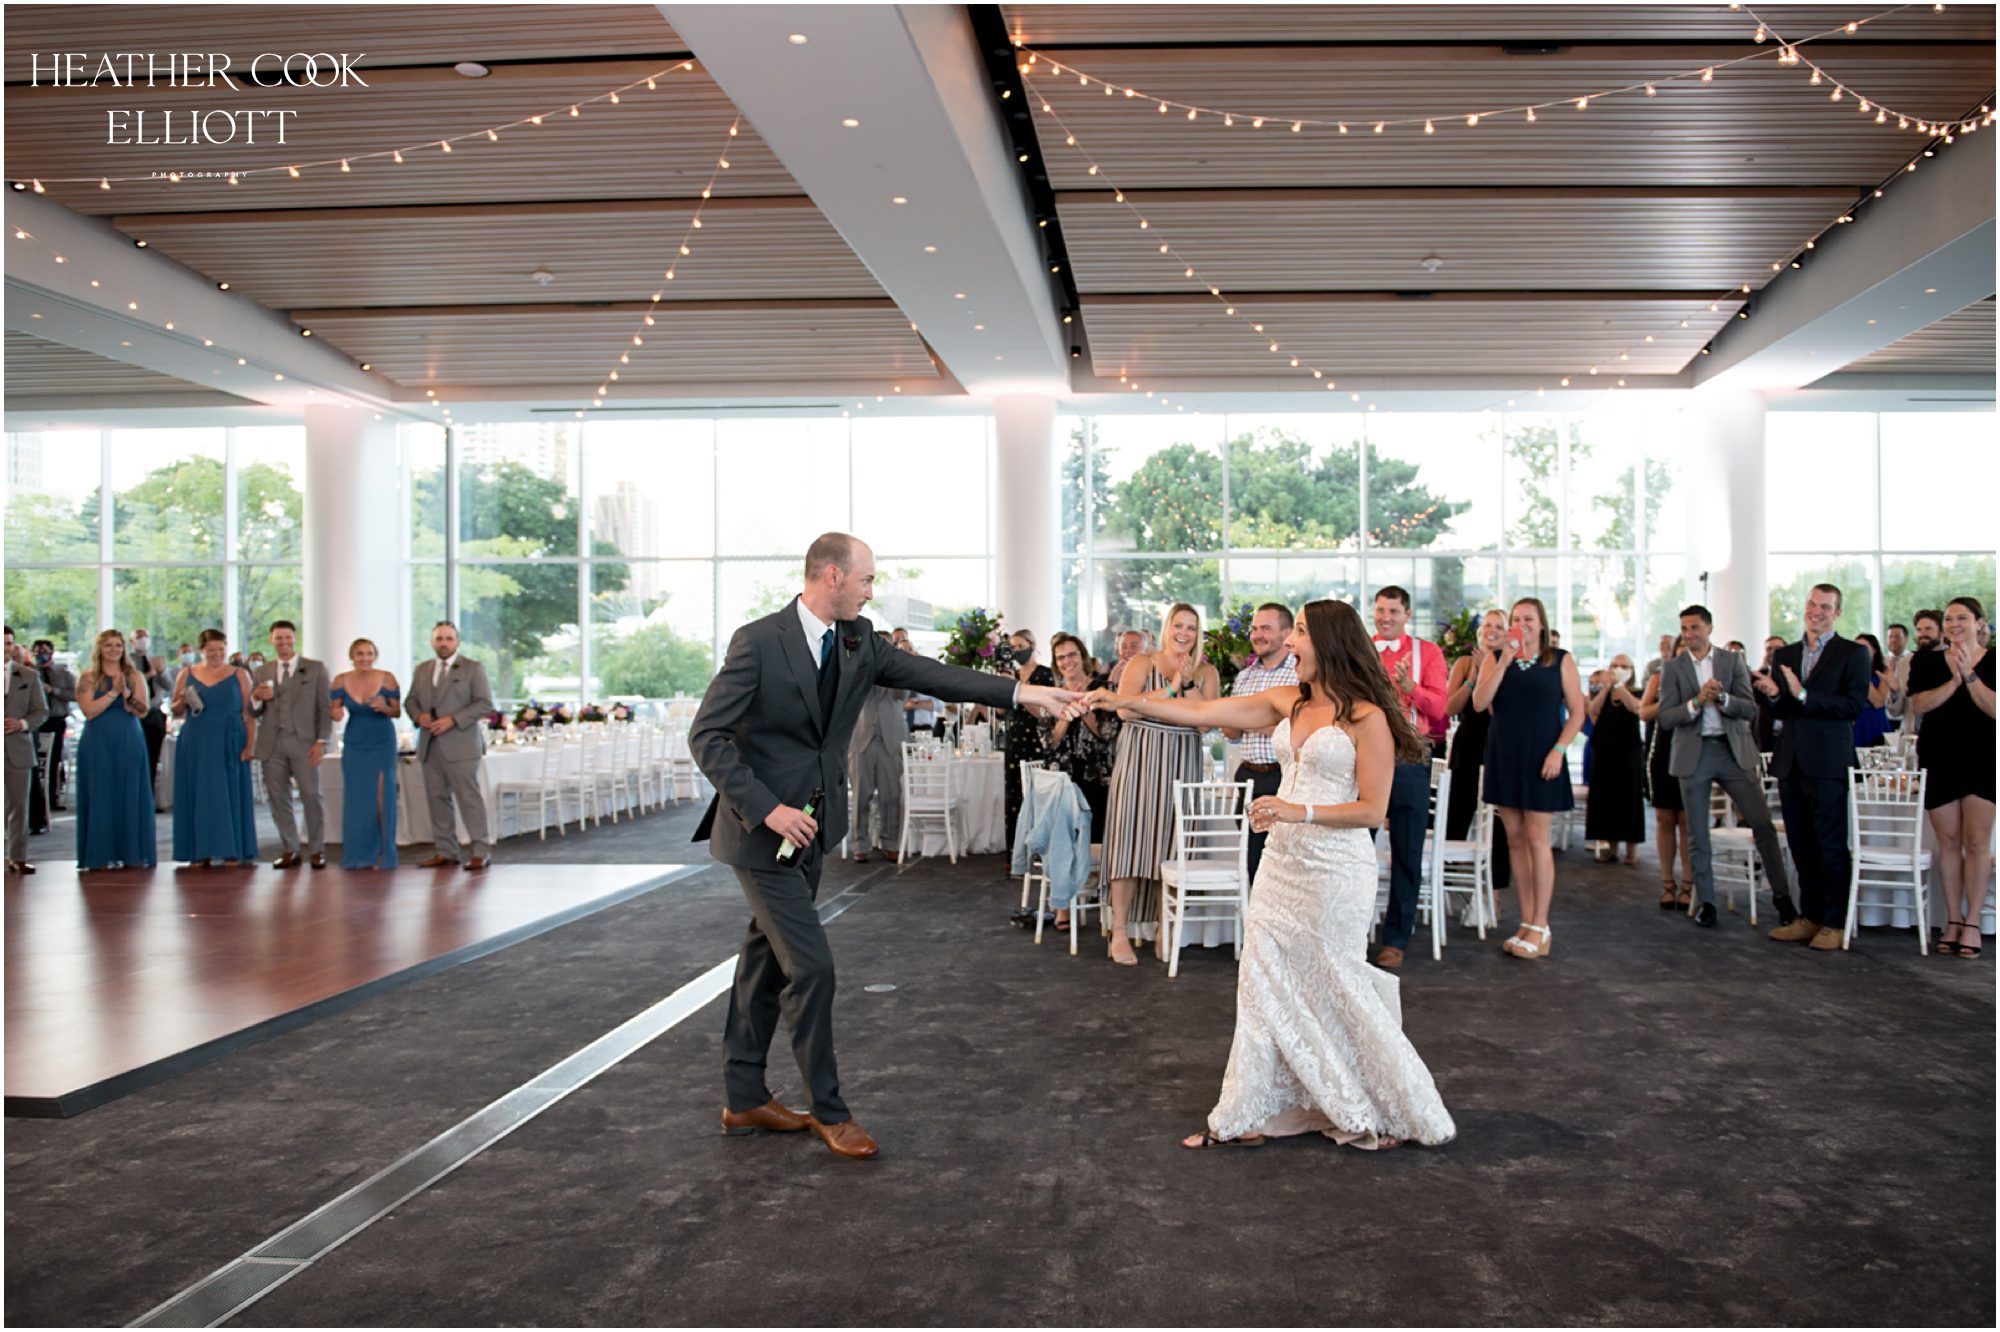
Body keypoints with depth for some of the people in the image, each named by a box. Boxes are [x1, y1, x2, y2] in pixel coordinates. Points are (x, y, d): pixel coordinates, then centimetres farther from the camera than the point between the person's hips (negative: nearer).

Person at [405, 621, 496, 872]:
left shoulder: (473, 669, 1)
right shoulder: (421, 670, 17)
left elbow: (484, 703, -6)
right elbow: (410, 700, 18)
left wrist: (453, 720, -16)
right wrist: (418, 715, -5)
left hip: (459, 745, -5)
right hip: (430, 746, 5)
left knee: (469, 797, -8)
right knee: (437, 798, 5)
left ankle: (481, 851, -5)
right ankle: (445, 852, 12)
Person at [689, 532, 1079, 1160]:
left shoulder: (858, 640, 3)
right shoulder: (758, 642, -18)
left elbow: (928, 675, 1)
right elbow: (706, 736, -18)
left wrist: (1022, 692, -7)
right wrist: (766, 807, -23)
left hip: (810, 826, 8)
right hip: (763, 829, -7)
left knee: (768, 960, 15)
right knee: (811, 966, -7)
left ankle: (744, 1098, 27)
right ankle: (828, 1110, 8)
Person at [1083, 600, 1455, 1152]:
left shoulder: (1366, 716, -11)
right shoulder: (1287, 701, 7)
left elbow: (1372, 810, -12)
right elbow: (1202, 713, 7)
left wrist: (1301, 811, -22)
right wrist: (1126, 702, 3)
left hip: (1335, 869, -7)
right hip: (1282, 860, 7)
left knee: (1334, 987, 1)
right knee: (1264, 982, 8)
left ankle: (1400, 1115, 20)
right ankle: (1246, 1117, 16)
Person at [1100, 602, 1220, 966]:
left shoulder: (1207, 672, 9)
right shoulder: (1141, 663, 2)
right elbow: (1126, 709, -13)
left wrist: (1189, 684, -11)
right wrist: (1171, 688, -14)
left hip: (1182, 765, 3)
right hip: (1140, 760, -2)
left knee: (1171, 843, 4)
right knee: (1131, 839, -6)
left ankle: (1166, 929, 15)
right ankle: (1120, 932, -3)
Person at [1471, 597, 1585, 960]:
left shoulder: (1560, 660, 3)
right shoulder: (1496, 660, 9)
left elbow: (1577, 712, 2)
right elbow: (1479, 703, -5)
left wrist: (1559, 749, -11)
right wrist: (1505, 663, -10)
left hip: (1540, 758, -3)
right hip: (1503, 756, 3)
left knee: (1536, 838, -6)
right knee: (1515, 839, 5)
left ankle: (1540, 927, -1)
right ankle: (1527, 924, 10)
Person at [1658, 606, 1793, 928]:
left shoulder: (1733, 662, 6)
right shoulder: (1673, 668, 4)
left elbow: (1751, 709, -2)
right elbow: (1665, 718, -4)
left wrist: (1722, 697, -20)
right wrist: (1697, 701, -19)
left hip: (1733, 751, 0)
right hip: (1693, 754, 0)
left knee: (1763, 824, -4)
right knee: (1698, 835, 4)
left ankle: (1782, 895, 6)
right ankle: (1705, 902, 13)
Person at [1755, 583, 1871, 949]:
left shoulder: (1853, 653, -1)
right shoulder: (1785, 654, 15)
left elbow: (1855, 705, -13)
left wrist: (1803, 696, -19)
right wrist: (1774, 694, -7)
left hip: (1829, 764, -5)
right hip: (1791, 763, 5)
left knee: (1831, 846, -2)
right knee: (1801, 846, 10)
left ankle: (1834, 923, 5)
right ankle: (1809, 916, 18)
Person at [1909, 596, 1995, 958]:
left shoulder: (1993, 661, 3)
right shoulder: (1927, 663, 8)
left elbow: (1994, 709, -9)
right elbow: (1919, 705, -6)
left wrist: (1970, 675, -16)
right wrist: (1954, 681, -15)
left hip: (1982, 760, -2)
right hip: (1940, 760, 2)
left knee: (1977, 841, -5)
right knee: (1948, 842, 4)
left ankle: (1972, 923, 1)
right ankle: (1953, 921, 10)